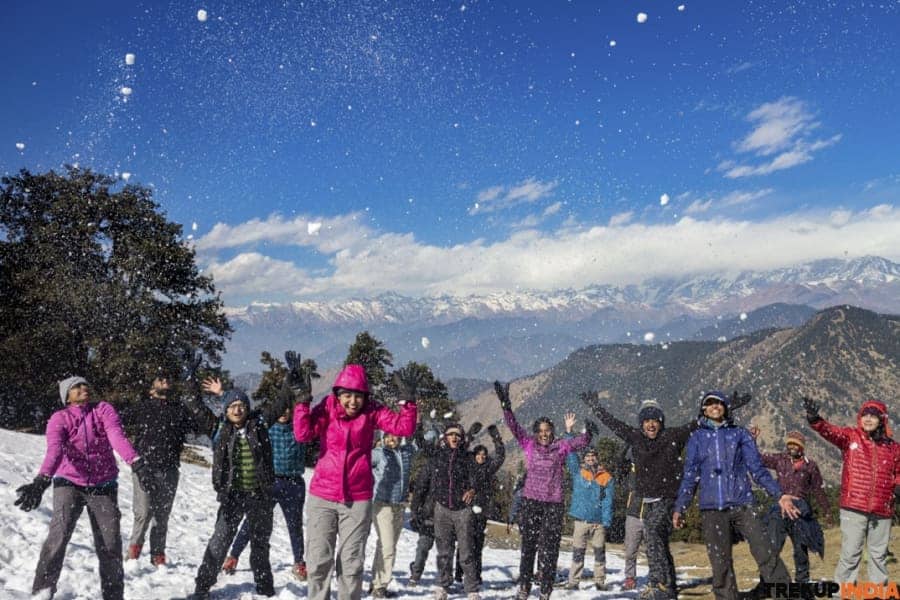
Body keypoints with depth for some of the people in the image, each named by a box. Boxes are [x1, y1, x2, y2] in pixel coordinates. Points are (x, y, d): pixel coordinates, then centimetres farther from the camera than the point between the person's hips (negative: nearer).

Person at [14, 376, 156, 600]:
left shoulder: (104, 409, -4)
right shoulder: (59, 419, -7)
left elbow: (118, 437, -21)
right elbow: (54, 450, -25)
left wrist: (137, 464, -39)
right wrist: (41, 481, -43)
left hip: (103, 486, 1)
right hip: (69, 483, -1)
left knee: (110, 546, 1)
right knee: (58, 535, -22)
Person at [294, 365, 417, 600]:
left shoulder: (372, 411, -3)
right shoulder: (327, 408, -5)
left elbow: (404, 427, -12)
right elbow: (303, 433, -19)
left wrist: (408, 400, -24)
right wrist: (302, 401, -24)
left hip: (358, 499, 0)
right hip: (322, 497, 0)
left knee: (352, 562, 8)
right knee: (319, 560, 4)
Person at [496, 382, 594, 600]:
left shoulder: (561, 447, 2)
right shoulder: (529, 445, 3)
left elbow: (583, 441, -6)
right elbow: (513, 426, -4)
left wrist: (589, 430, -28)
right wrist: (505, 403, -15)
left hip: (553, 504, -1)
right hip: (530, 502, 1)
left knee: (548, 548, 1)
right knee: (528, 546, 9)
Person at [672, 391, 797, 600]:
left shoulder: (740, 434, 10)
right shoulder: (697, 439, 12)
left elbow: (757, 469, 8)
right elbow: (689, 476, 12)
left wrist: (779, 495, -4)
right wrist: (680, 508, 6)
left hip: (742, 505, -1)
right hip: (711, 509, 1)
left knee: (766, 554, -13)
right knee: (720, 565, 2)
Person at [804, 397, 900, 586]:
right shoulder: (850, 436, -1)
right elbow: (830, 431, -20)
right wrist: (815, 419, -41)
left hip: (882, 510, 3)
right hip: (853, 508, -3)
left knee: (879, 554, 16)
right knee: (850, 554, -1)